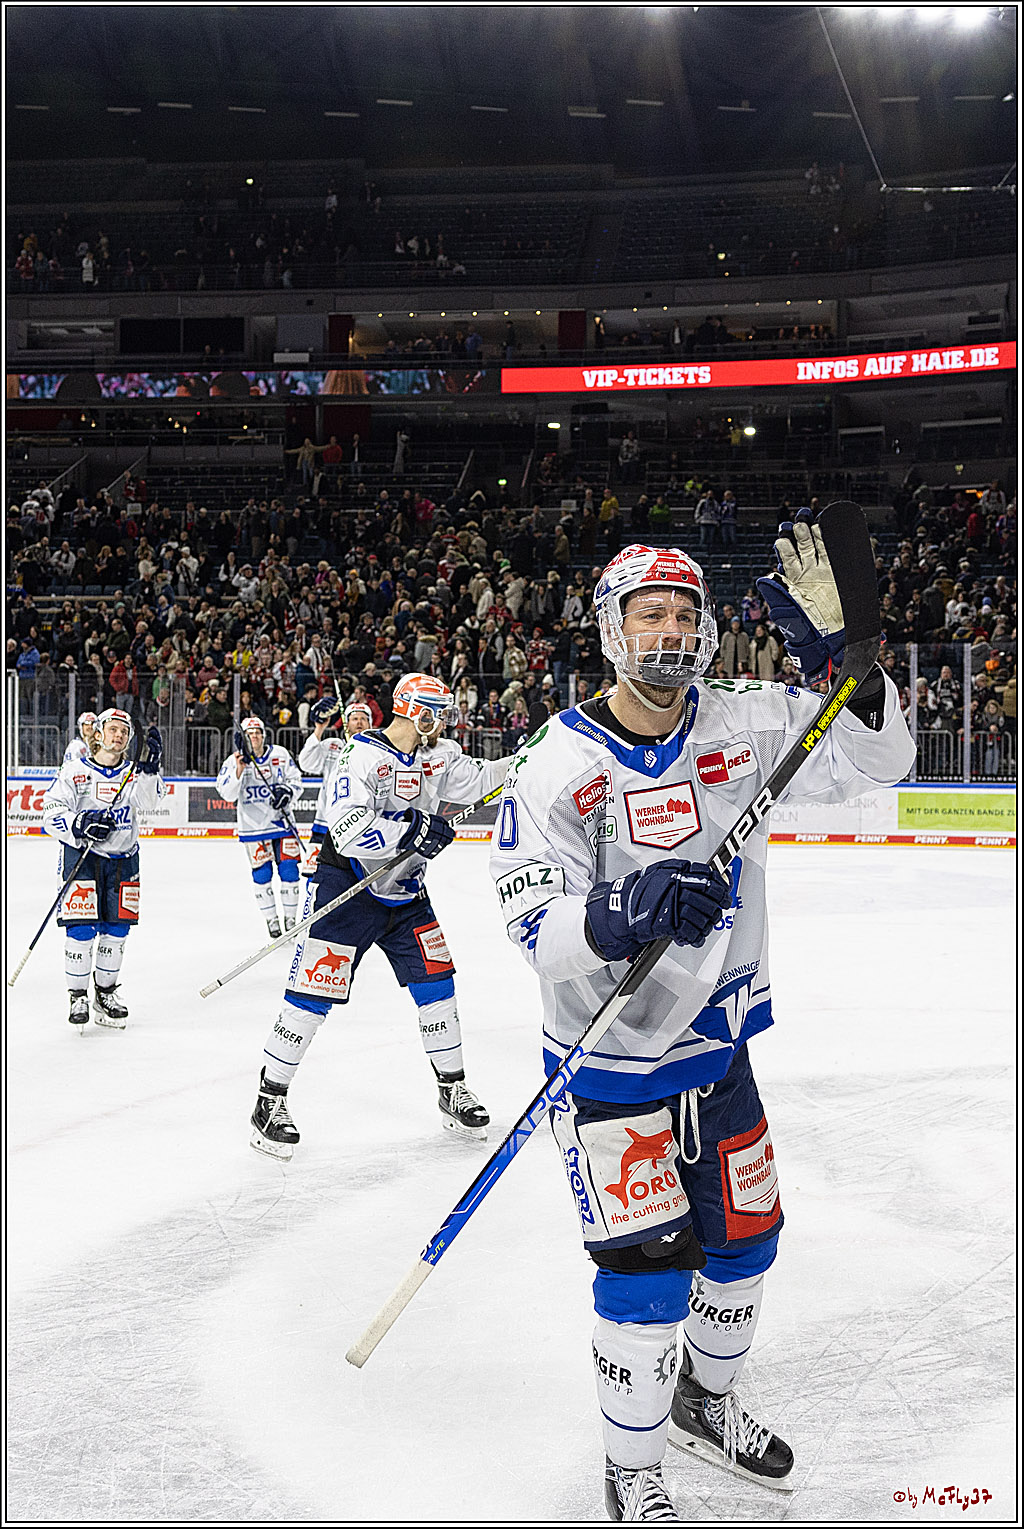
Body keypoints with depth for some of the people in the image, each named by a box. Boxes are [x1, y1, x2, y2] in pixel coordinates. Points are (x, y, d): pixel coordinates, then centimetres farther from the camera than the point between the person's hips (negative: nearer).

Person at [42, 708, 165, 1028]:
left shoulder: (132, 774, 4)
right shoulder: (74, 771, -4)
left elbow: (147, 801, -17)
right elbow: (52, 815, -10)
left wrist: (149, 768, -32)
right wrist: (80, 824, -28)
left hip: (123, 860, 3)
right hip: (81, 857, -3)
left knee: (116, 930, 7)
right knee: (81, 929, -9)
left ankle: (105, 993, 22)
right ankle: (77, 996, 5)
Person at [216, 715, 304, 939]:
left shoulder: (280, 755, 0)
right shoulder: (233, 761, -4)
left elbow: (296, 779, 6)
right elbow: (227, 794, -13)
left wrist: (287, 790, -15)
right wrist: (239, 769, -27)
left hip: (281, 820, 1)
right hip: (253, 826, -1)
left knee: (289, 868, -1)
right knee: (262, 873, -2)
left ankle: (290, 917, 13)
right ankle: (270, 919, 12)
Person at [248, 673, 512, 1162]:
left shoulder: (436, 756, 3)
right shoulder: (361, 756, -21)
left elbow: (480, 778, 9)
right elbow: (347, 829, -31)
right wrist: (413, 829, -29)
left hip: (405, 892, 7)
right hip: (348, 887, -7)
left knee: (435, 982, 6)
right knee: (314, 992, -8)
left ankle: (453, 1089, 21)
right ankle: (270, 1101, 3)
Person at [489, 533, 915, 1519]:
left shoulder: (746, 725, -4)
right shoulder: (558, 764, -17)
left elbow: (872, 760, -6)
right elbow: (531, 920, -22)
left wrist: (839, 662, -23)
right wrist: (618, 916, -42)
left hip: (718, 1041, 6)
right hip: (611, 1059, -5)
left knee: (744, 1235, 18)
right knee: (648, 1269, -5)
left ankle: (705, 1402, 45)